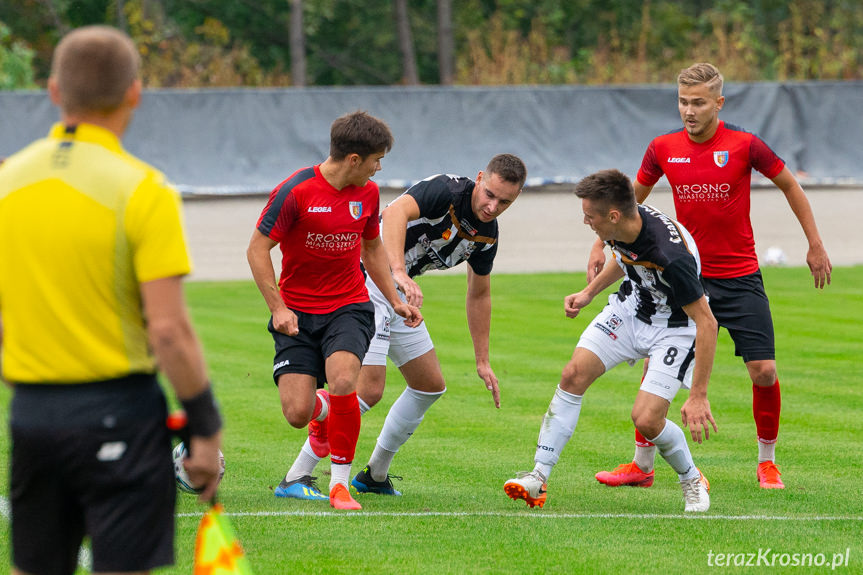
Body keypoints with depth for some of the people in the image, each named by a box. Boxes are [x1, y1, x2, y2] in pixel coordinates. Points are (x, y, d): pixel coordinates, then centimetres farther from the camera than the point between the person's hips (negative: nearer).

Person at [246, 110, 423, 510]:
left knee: (342, 381, -28)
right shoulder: (295, 192, -14)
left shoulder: (367, 193, 3)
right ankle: (325, 410, 31)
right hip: (297, 315, -2)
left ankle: (340, 483, -13)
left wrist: (395, 300, 15)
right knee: (297, 414, -10)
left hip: (349, 308, 2)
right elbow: (258, 249, -9)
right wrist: (278, 308, -15)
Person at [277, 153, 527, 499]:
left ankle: (375, 476, 25)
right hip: (365, 279, -9)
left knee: (430, 385, 12)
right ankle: (297, 477, -12)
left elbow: (478, 295, 18)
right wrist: (399, 272, -55)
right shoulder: (445, 191, -22)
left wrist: (482, 361, 19)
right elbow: (396, 212, -41)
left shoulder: (487, 235, 4)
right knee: (368, 389, -17)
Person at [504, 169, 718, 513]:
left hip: (676, 327, -7)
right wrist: (589, 293, 13)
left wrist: (698, 397, -33)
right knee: (574, 375, -9)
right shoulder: (621, 229, -15)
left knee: (646, 419, -16)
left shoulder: (671, 256, -38)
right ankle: (539, 477, -3)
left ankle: (693, 481, 13)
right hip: (630, 307, 7)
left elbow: (706, 323, -33)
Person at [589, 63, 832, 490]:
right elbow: (632, 198, 14)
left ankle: (766, 462, 14)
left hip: (740, 277, -2)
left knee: (764, 371, -7)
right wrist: (600, 245, 9)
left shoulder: (744, 146, -10)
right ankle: (642, 465, 8)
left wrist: (815, 245, 6)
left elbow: (789, 186, 4)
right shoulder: (663, 149, -3)